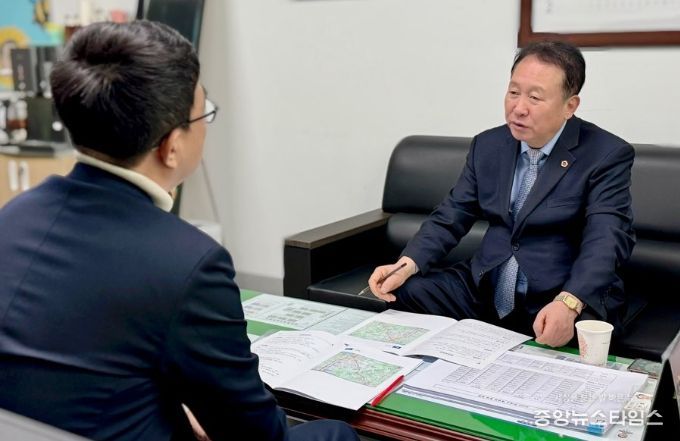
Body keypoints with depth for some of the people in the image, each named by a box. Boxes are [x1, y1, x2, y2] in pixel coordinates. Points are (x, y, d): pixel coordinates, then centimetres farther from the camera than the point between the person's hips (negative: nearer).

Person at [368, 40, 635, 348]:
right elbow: (450, 216, 8)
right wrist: (406, 265, -11)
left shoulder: (607, 155, -8)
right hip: (485, 288, 5)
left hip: (575, 299, -4)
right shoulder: (488, 145, 8)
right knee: (402, 294, -13)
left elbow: (606, 240, -20)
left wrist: (568, 303, -38)